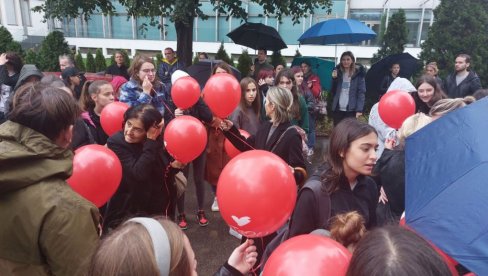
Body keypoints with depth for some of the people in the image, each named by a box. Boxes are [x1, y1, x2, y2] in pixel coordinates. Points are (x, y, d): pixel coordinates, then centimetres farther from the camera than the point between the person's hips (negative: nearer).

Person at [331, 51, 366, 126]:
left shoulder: (358, 73, 0)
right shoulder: (338, 72, 12)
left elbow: (361, 92, -6)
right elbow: (333, 91, 12)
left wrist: (359, 109, -16)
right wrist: (334, 79, -5)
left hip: (351, 110, -4)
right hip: (337, 109, 4)